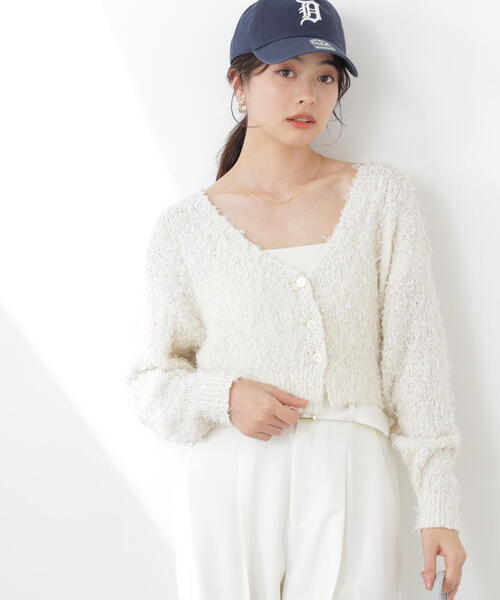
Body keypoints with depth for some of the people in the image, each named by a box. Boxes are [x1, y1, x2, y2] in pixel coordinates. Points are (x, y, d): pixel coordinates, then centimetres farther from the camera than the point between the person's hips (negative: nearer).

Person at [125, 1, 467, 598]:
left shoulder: (381, 195, 5)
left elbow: (414, 356, 3)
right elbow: (153, 380, 10)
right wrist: (222, 397, -11)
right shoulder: (185, 225, 4)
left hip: (349, 481, 0)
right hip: (230, 482, 1)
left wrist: (440, 506, -2)